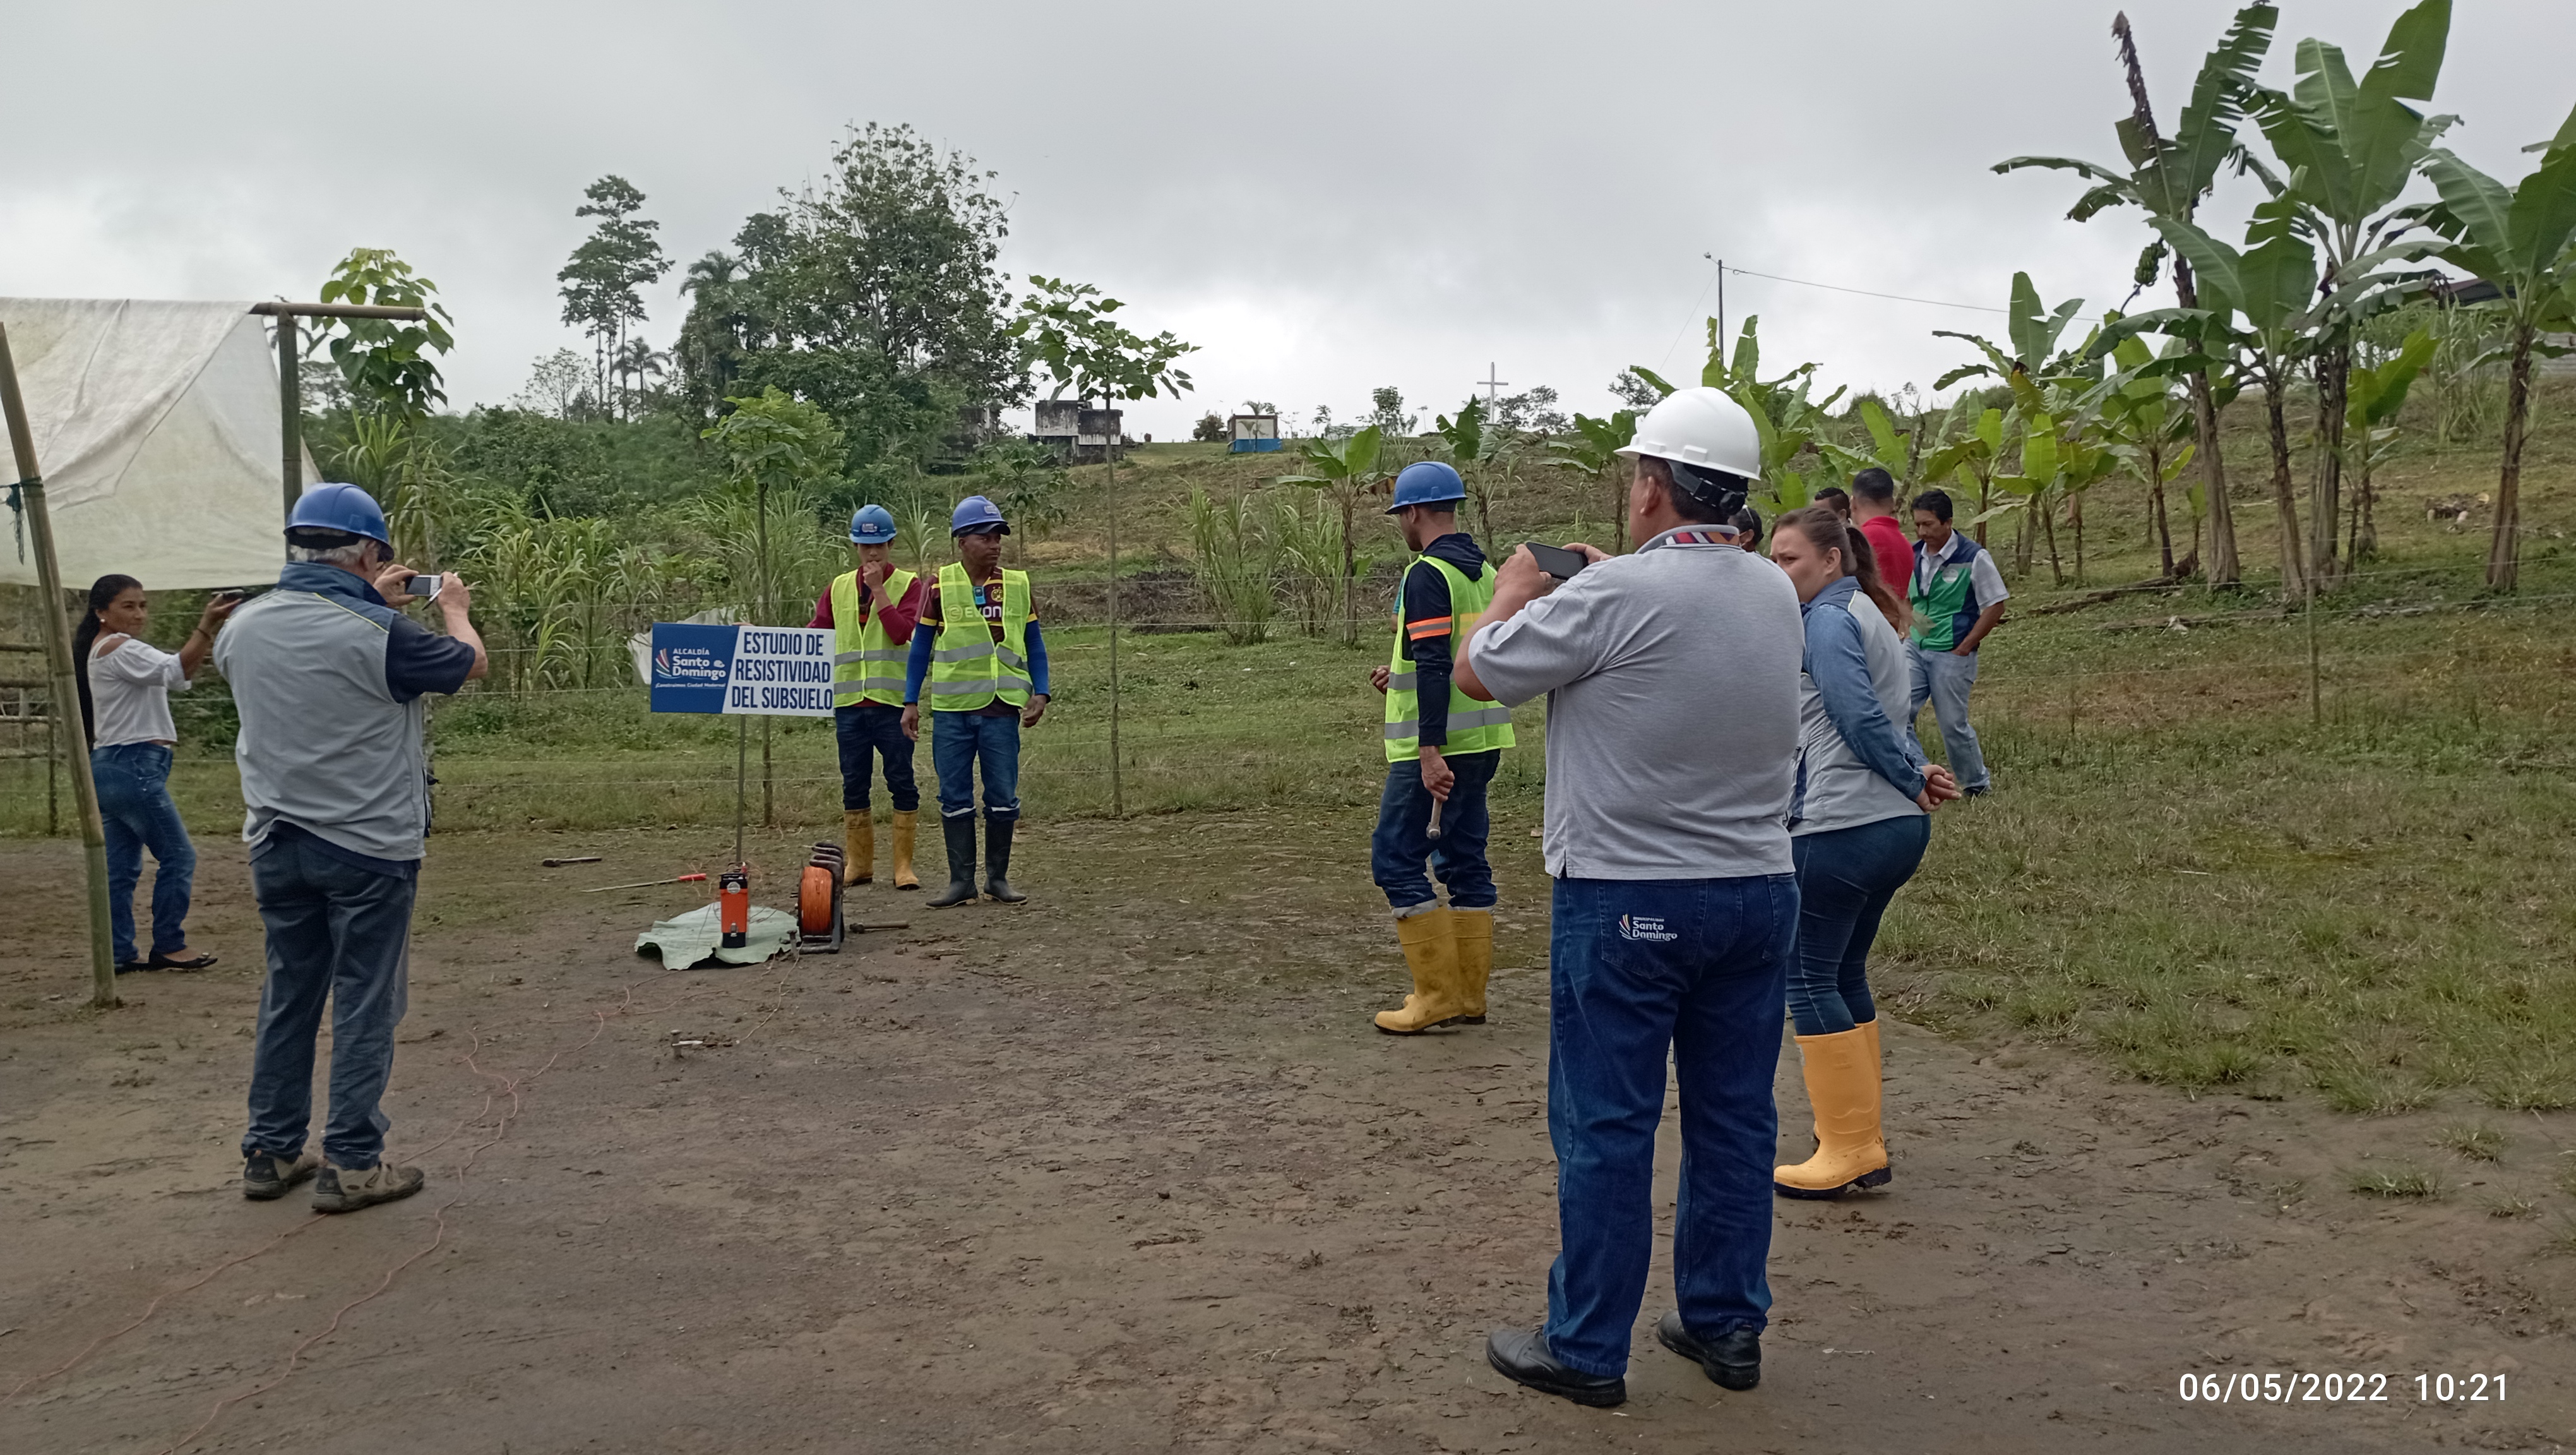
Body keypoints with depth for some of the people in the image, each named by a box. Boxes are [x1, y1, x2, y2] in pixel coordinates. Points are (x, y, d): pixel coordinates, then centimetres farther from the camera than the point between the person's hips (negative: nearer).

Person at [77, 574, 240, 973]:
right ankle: (169, 946, 3)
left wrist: (208, 627, 4)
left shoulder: (105, 649, 20)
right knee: (178, 855, -3)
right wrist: (206, 626, -37)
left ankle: (117, 955, 13)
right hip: (132, 765, -10)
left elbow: (180, 675, 16)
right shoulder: (117, 648, -12)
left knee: (123, 865, 10)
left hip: (113, 767, 10)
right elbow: (177, 673, -27)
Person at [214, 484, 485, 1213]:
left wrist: (371, 602, 25)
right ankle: (351, 1165, 8)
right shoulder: (381, 634, -19)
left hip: (276, 845, 6)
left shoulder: (243, 627, -1)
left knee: (287, 996, 16)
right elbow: (471, 663, -1)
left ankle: (270, 1153, 25)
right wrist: (455, 608, 18)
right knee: (365, 1004, 3)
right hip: (368, 847, -6)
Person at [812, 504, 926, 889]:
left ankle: (903, 865, 5)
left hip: (893, 701, -4)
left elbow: (903, 632, -14)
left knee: (902, 783, -1)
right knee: (853, 785, 8)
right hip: (849, 701, 4)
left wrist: (878, 588, -13)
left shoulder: (908, 584, 1)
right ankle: (858, 864, 18)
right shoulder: (839, 587, 13)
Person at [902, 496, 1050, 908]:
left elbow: (1034, 645, 11)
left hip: (1002, 709, 1)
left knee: (1004, 797, 3)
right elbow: (921, 647, 6)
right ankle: (961, 880, 13)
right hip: (951, 710, -1)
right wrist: (911, 702, 2)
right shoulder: (941, 586, 1)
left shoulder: (1018, 585, 5)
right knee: (955, 798, 4)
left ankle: (998, 877, 16)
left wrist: (1039, 693, -1)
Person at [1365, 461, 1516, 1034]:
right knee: (1465, 859, 13)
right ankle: (1470, 995, 17)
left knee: (1396, 859, -1)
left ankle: (1438, 993, -1)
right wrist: (1403, 675, 26)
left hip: (1434, 743, -9)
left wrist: (1429, 751, -23)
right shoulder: (1485, 573, 14)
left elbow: (1434, 667, -21)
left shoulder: (1428, 575, -14)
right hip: (1482, 741, 9)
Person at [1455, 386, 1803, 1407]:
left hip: (1627, 901, -6)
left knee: (1605, 1127, 3)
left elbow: (1479, 672, -6)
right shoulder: (1775, 594, 4)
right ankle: (1727, 1325, 26)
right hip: (1759, 891, 7)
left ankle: (1586, 1348, 13)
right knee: (1734, 1118, 14)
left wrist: (1515, 590, 11)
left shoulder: (1615, 595, -17)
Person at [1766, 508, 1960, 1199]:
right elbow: (1890, 716, 16)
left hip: (1840, 830, -10)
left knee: (1808, 980, -2)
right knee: (1844, 975, 16)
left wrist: (1914, 781, -7)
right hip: (1896, 828, 10)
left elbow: (1861, 719, -18)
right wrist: (1917, 774, 1)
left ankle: (1848, 1151, 1)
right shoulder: (1868, 615, 19)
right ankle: (1861, 1138, 22)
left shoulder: (1826, 620, -11)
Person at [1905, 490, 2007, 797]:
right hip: (1915, 649, 5)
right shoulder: (1913, 555, 3)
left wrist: (1964, 648, -10)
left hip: (1952, 655, -5)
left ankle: (1978, 784, 24)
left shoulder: (1974, 558, -12)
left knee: (1953, 723, 3)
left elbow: (1995, 606, -9)